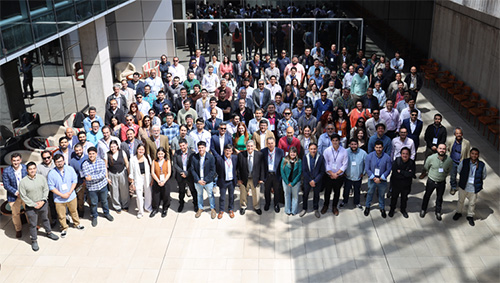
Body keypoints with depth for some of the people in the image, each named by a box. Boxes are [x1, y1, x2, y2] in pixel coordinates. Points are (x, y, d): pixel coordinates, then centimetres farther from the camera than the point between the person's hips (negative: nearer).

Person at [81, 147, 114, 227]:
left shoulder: (101, 161, -8)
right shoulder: (84, 164, -11)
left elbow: (103, 174, -18)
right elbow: (87, 177, -19)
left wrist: (92, 177, -26)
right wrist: (98, 176, -24)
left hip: (102, 185, 1)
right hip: (91, 187, -1)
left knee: (104, 201, 20)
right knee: (93, 203, 12)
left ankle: (106, 213, 44)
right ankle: (94, 217, 35)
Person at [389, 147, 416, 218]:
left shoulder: (411, 163, -16)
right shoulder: (396, 161, -21)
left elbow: (412, 174, -25)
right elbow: (395, 174, -26)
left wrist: (401, 171, -26)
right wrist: (406, 173, -25)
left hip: (406, 185, 1)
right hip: (396, 184, -1)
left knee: (404, 198, 23)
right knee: (394, 197, 20)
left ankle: (403, 209, 48)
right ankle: (392, 209, 45)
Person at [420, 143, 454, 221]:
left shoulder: (449, 160, -18)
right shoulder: (431, 158, -22)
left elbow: (449, 170, 5)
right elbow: (426, 168, -1)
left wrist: (443, 176, 9)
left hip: (441, 182, 1)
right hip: (431, 181, -1)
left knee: (439, 198, 19)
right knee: (427, 196, 18)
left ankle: (438, 213, 40)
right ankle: (423, 210, 41)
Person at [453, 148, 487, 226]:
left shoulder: (482, 165, -16)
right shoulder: (464, 162, -15)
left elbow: (483, 176, 1)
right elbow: (459, 170, 4)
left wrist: (477, 180, -4)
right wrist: (464, 178, 1)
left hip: (474, 188, 0)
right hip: (463, 186, 1)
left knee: (472, 203, 18)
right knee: (461, 200, 22)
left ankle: (470, 216, 41)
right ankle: (459, 212, 47)